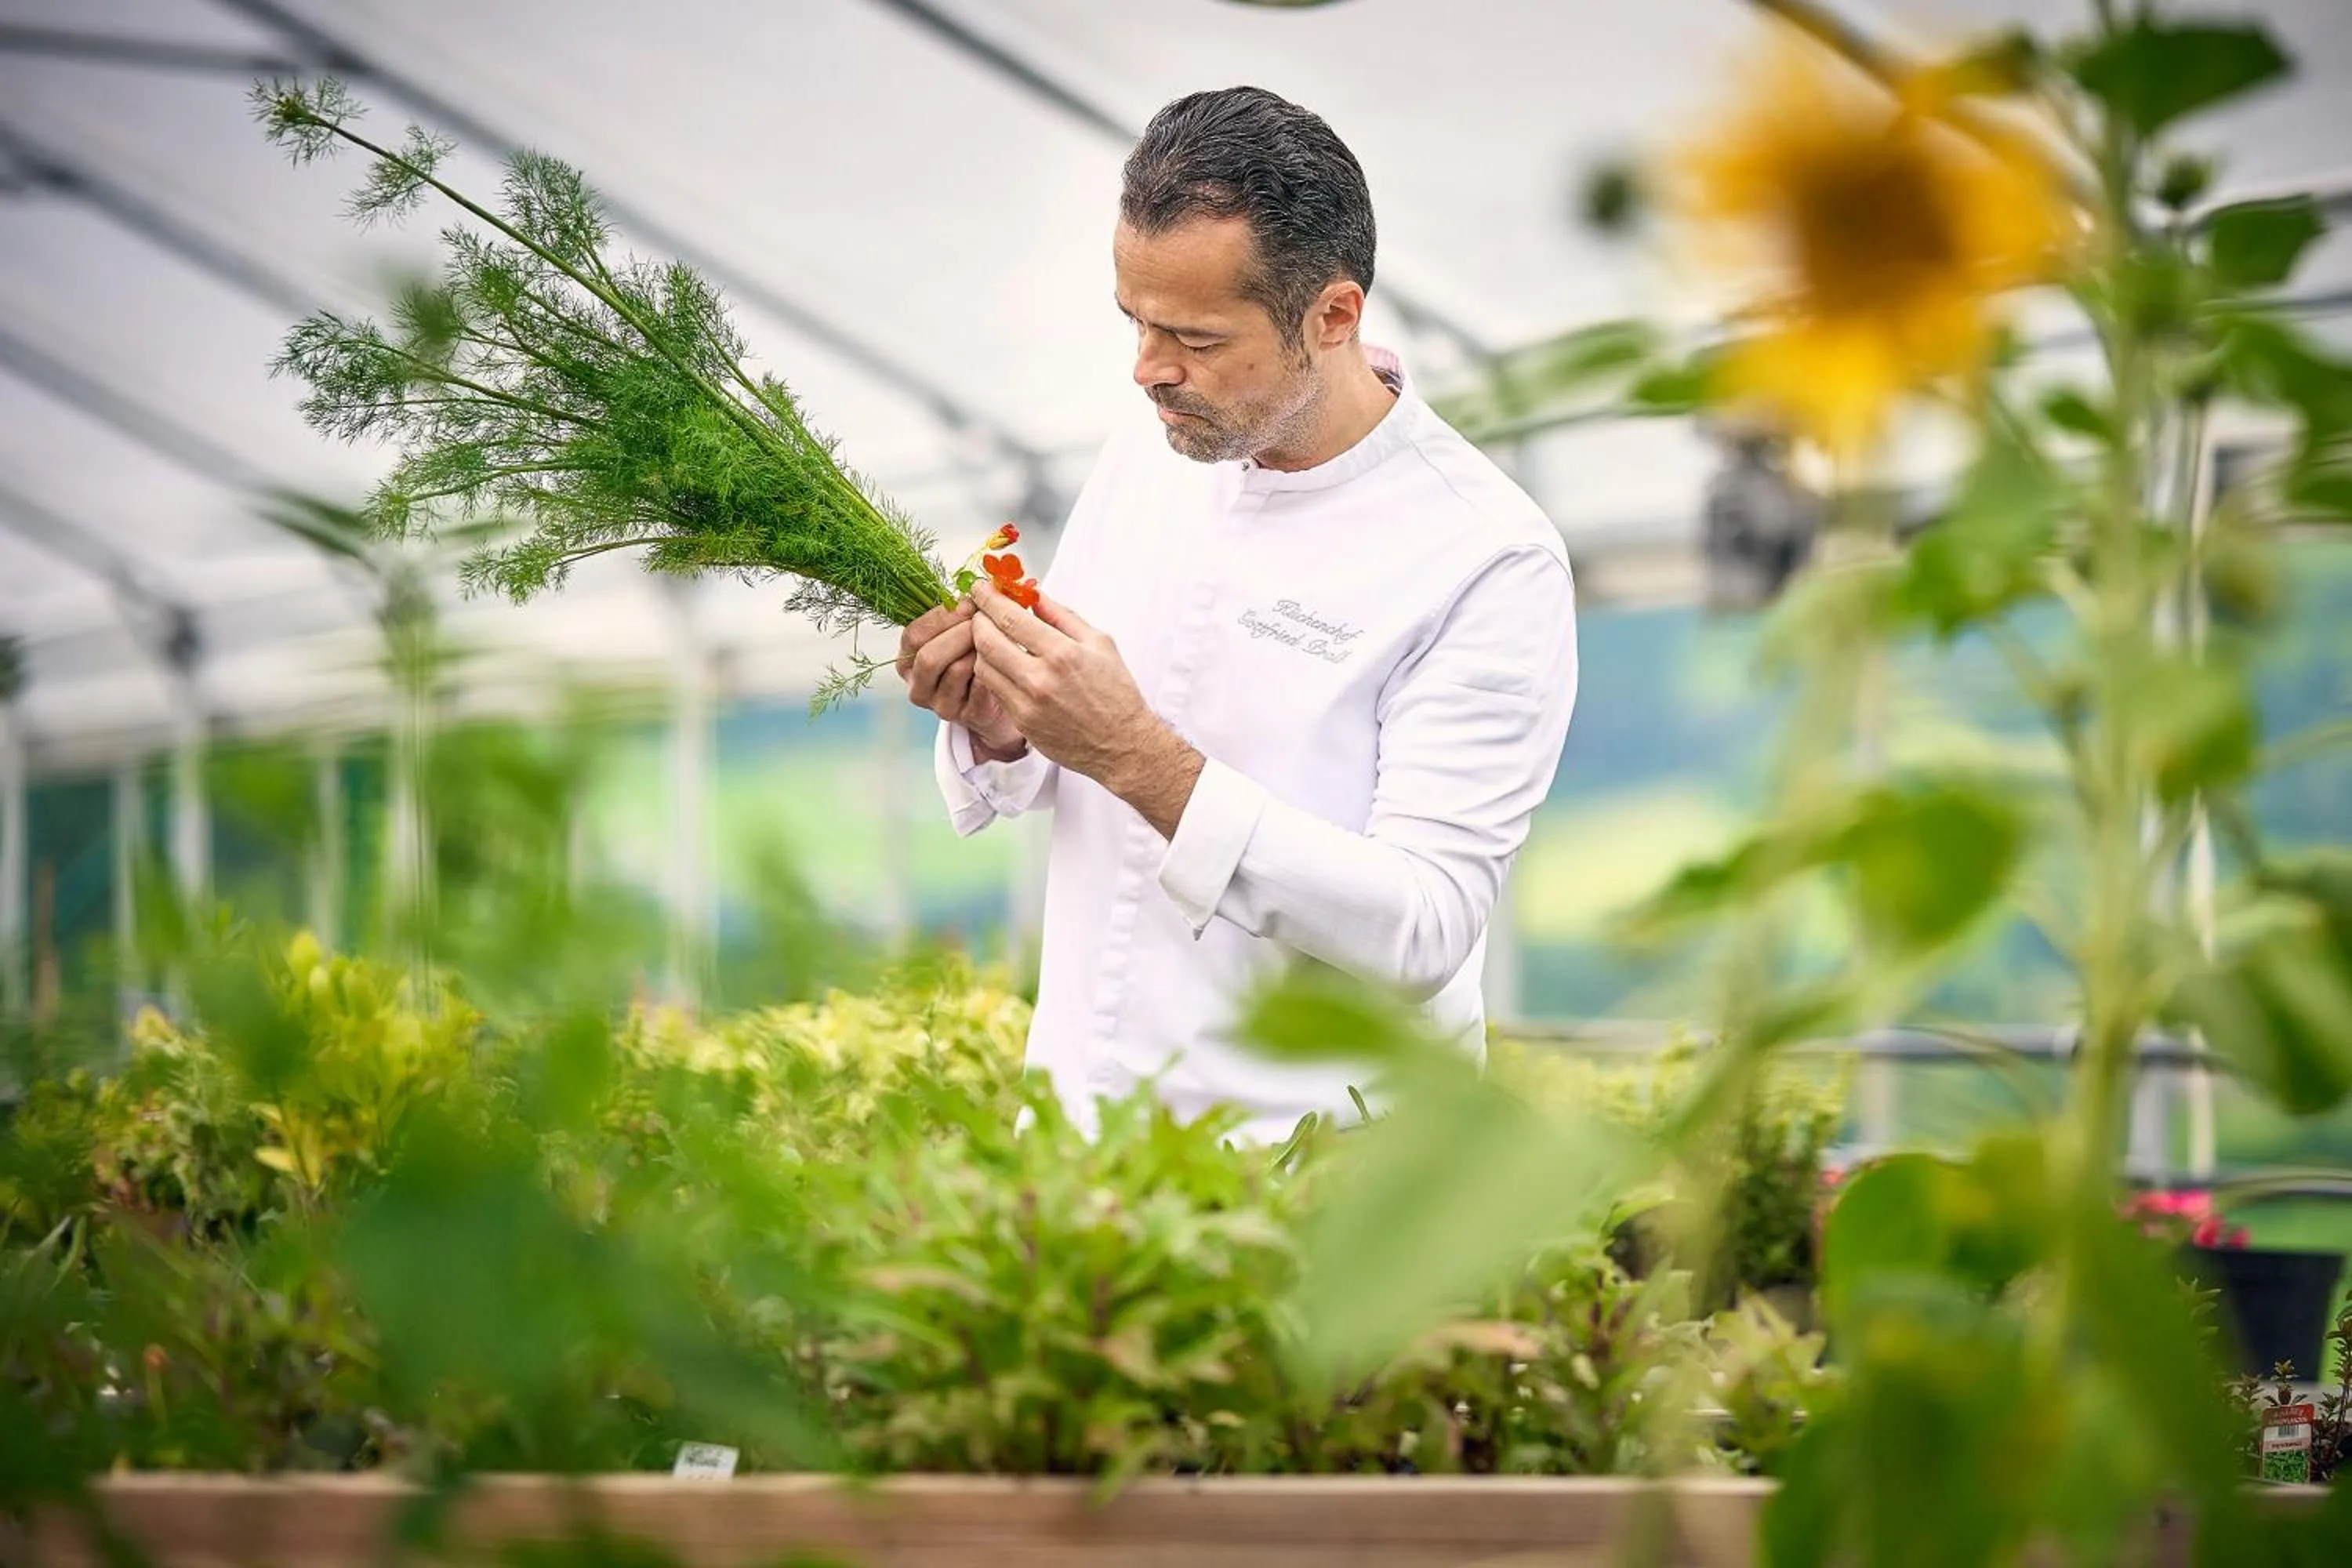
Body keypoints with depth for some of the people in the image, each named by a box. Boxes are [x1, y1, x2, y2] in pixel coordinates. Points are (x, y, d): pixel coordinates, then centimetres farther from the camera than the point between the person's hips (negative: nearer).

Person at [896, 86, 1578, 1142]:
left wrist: (1137, 757, -23)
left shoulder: (1488, 561, -11)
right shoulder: (1141, 458, 7)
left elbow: (1424, 930, -18)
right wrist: (995, 728, -5)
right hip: (1068, 1114, 5)